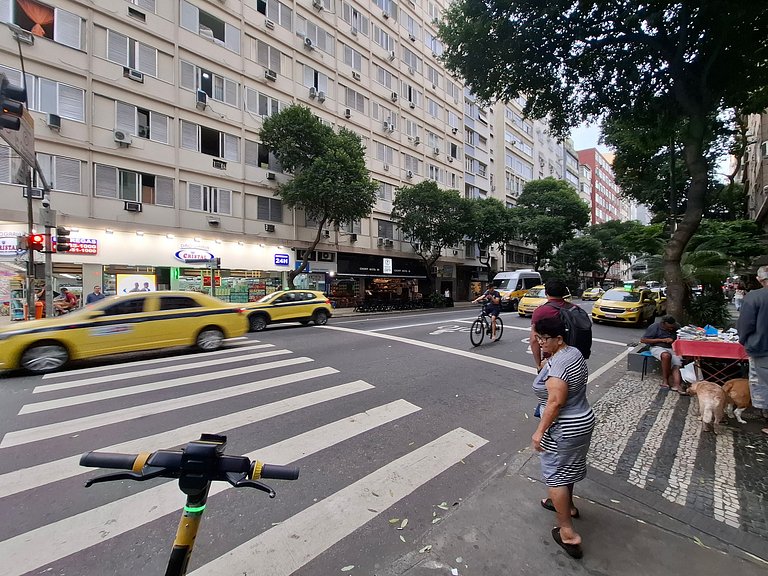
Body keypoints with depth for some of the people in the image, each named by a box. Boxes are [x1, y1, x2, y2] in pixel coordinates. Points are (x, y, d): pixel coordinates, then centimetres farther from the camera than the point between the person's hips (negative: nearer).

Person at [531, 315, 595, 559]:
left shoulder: (558, 364, -28)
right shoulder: (574, 352, 1)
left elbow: (555, 402, -29)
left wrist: (540, 431, -23)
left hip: (563, 429, -9)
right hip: (582, 421, 9)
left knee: (555, 475, 6)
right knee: (567, 467, 27)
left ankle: (568, 533, 14)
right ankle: (567, 504, 46)